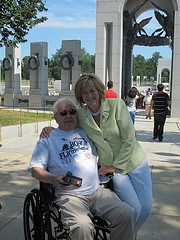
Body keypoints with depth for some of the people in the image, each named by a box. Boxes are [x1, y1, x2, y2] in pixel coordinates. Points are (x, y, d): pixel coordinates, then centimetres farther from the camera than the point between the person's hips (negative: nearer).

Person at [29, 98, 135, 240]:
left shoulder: (87, 133, 20)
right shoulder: (48, 139, 10)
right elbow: (35, 169, 3)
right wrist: (54, 179, -14)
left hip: (98, 191, 4)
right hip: (68, 195, -3)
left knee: (127, 214, -18)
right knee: (82, 226, -32)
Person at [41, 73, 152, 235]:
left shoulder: (117, 105, -16)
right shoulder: (80, 114, -7)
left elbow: (129, 140, -15)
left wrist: (115, 166, -13)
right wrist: (51, 129, -8)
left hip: (133, 161, 0)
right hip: (110, 168, 0)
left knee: (146, 209, 5)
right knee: (133, 208, -11)